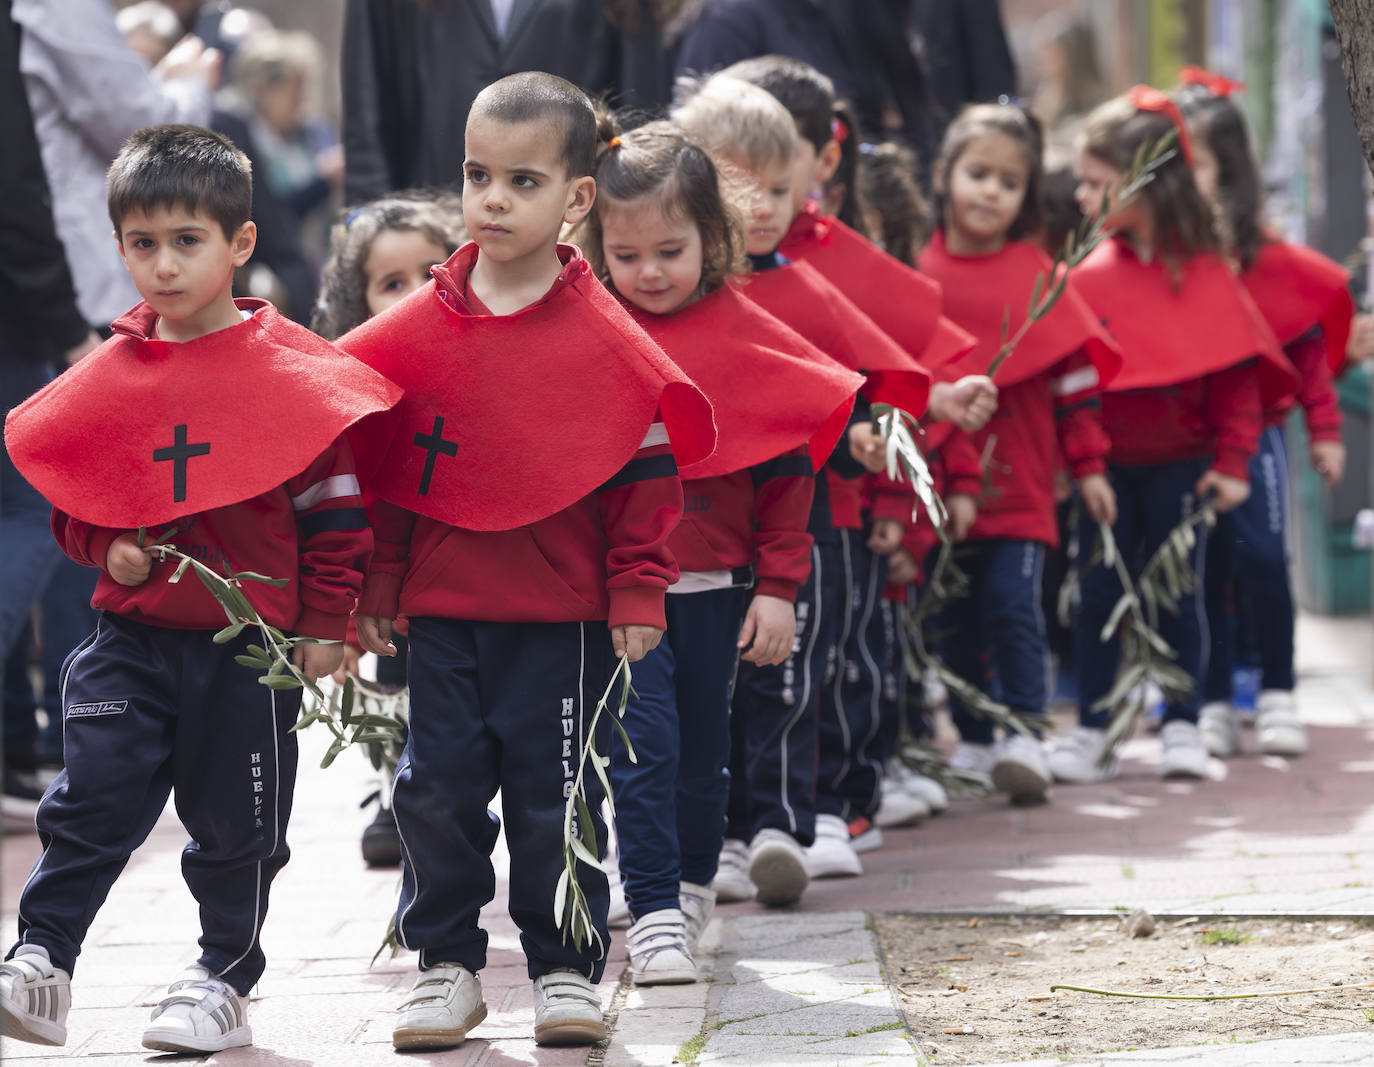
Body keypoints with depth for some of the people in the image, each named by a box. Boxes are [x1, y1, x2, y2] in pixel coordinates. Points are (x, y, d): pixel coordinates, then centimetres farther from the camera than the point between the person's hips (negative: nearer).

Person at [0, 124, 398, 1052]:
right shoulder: (109, 375, 4)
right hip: (132, 635, 2)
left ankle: (224, 978, 23)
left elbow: (335, 505, -3)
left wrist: (325, 625, -3)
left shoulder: (290, 368, -6)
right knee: (95, 796, -5)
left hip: (252, 643, -2)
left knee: (235, 822, 8)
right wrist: (106, 550, -5)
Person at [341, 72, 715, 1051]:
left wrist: (637, 595, -5)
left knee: (555, 796, 3)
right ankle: (446, 963, 16)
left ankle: (568, 969, 15)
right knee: (438, 790, 4)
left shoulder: (605, 338, -5)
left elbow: (647, 473, -1)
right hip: (440, 608, 3)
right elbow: (379, 464, 9)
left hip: (562, 613, -2)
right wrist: (376, 587, 7)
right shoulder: (418, 330, 2)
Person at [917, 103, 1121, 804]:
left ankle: (1024, 738, -5)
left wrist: (1088, 464, 3)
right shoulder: (920, 272, 2)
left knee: (1014, 604, -9)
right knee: (955, 618, 9)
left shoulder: (1035, 272, 1)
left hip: (1019, 478, -2)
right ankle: (972, 742, 21)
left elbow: (1076, 369, 4)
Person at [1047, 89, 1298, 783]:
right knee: (1097, 596, 3)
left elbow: (1237, 372, -3)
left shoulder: (1204, 272, -6)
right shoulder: (1088, 277, -3)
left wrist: (1232, 461, -7)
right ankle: (1091, 732, 10)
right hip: (1107, 464, 2)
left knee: (1177, 596, 6)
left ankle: (1182, 727, 17)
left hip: (1181, 463, -1)